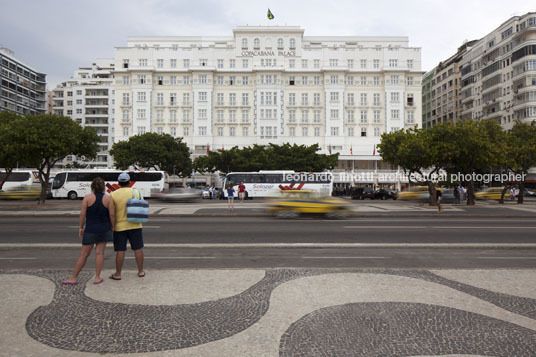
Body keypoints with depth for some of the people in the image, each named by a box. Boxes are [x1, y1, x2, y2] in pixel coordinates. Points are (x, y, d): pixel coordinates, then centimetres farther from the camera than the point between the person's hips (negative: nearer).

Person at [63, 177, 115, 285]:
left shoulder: (87, 198, -7)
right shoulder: (108, 198, -4)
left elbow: (83, 214, -8)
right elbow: (112, 214, -5)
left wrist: (81, 227, 3)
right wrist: (112, 227, 7)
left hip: (90, 229, -1)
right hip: (104, 229, 1)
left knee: (84, 254, 7)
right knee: (100, 253, 6)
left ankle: (73, 278, 15)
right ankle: (97, 278, 8)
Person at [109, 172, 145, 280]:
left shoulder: (113, 194, -5)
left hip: (120, 226, -1)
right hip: (135, 226, 1)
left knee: (120, 251, 5)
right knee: (138, 249, 10)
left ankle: (117, 274, 14)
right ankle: (141, 271, 17)